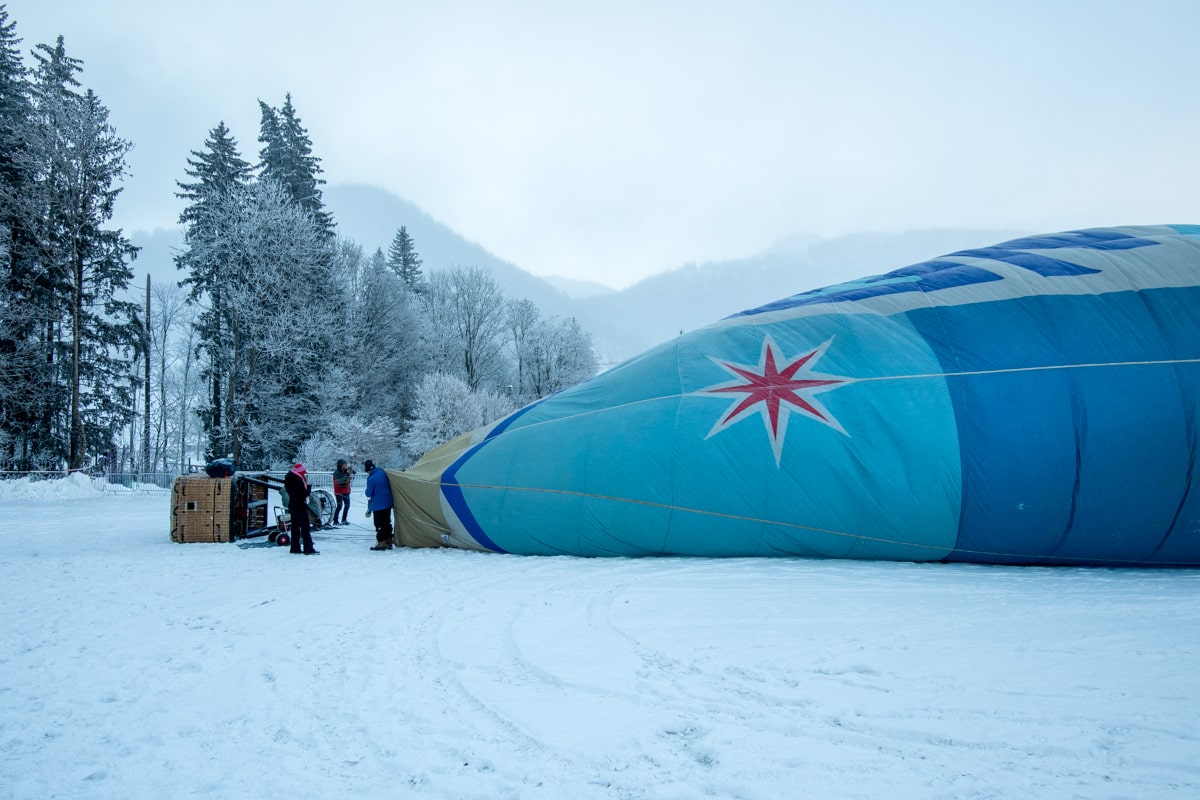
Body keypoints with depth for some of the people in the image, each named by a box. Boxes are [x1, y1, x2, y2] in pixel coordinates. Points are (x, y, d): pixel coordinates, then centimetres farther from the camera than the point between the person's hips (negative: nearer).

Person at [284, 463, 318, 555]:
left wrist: (305, 483, 2)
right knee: (306, 527, -6)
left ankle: (295, 548, 18)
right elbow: (304, 493, -22)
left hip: (292, 505, 9)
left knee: (295, 527, 14)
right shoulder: (298, 480, -20)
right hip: (300, 506, -9)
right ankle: (308, 549, -7)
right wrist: (308, 486, -5)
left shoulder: (290, 479, 9)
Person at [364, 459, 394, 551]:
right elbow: (389, 487, 13)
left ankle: (381, 543, 2)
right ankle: (389, 542, 21)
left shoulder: (371, 479, -21)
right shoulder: (383, 473, 0)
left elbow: (369, 494, -14)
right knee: (387, 523, 15)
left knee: (379, 524, 1)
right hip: (388, 503, 7)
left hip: (378, 506, -7)